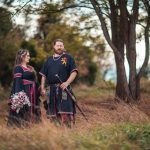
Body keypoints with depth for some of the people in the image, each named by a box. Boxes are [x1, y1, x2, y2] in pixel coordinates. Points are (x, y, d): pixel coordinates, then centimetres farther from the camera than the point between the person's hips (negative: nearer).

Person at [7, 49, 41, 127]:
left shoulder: (30, 68, 18)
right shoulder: (18, 68, -7)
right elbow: (17, 82, -17)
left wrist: (37, 93, 18)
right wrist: (19, 94, -27)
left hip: (32, 94, 9)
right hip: (24, 93, -9)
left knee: (32, 113, 9)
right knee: (23, 111, -9)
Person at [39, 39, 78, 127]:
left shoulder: (68, 58, 5)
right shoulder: (49, 60, 19)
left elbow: (74, 72, -3)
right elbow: (43, 75, 20)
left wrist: (67, 82, -16)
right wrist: (43, 88, 10)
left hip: (64, 89, -4)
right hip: (51, 89, 5)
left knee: (65, 110, -13)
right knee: (52, 112, 6)